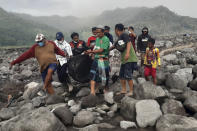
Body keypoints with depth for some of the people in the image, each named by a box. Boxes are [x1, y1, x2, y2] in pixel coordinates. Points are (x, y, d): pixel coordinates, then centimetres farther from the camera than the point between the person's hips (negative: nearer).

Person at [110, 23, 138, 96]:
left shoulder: (124, 35, -5)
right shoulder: (118, 40, 19)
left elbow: (129, 43, -18)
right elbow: (113, 46, 30)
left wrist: (127, 53, -30)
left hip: (130, 59, -9)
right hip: (124, 60, 9)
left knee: (128, 76, -6)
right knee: (121, 75, 12)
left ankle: (131, 91, 6)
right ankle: (123, 90, 23)